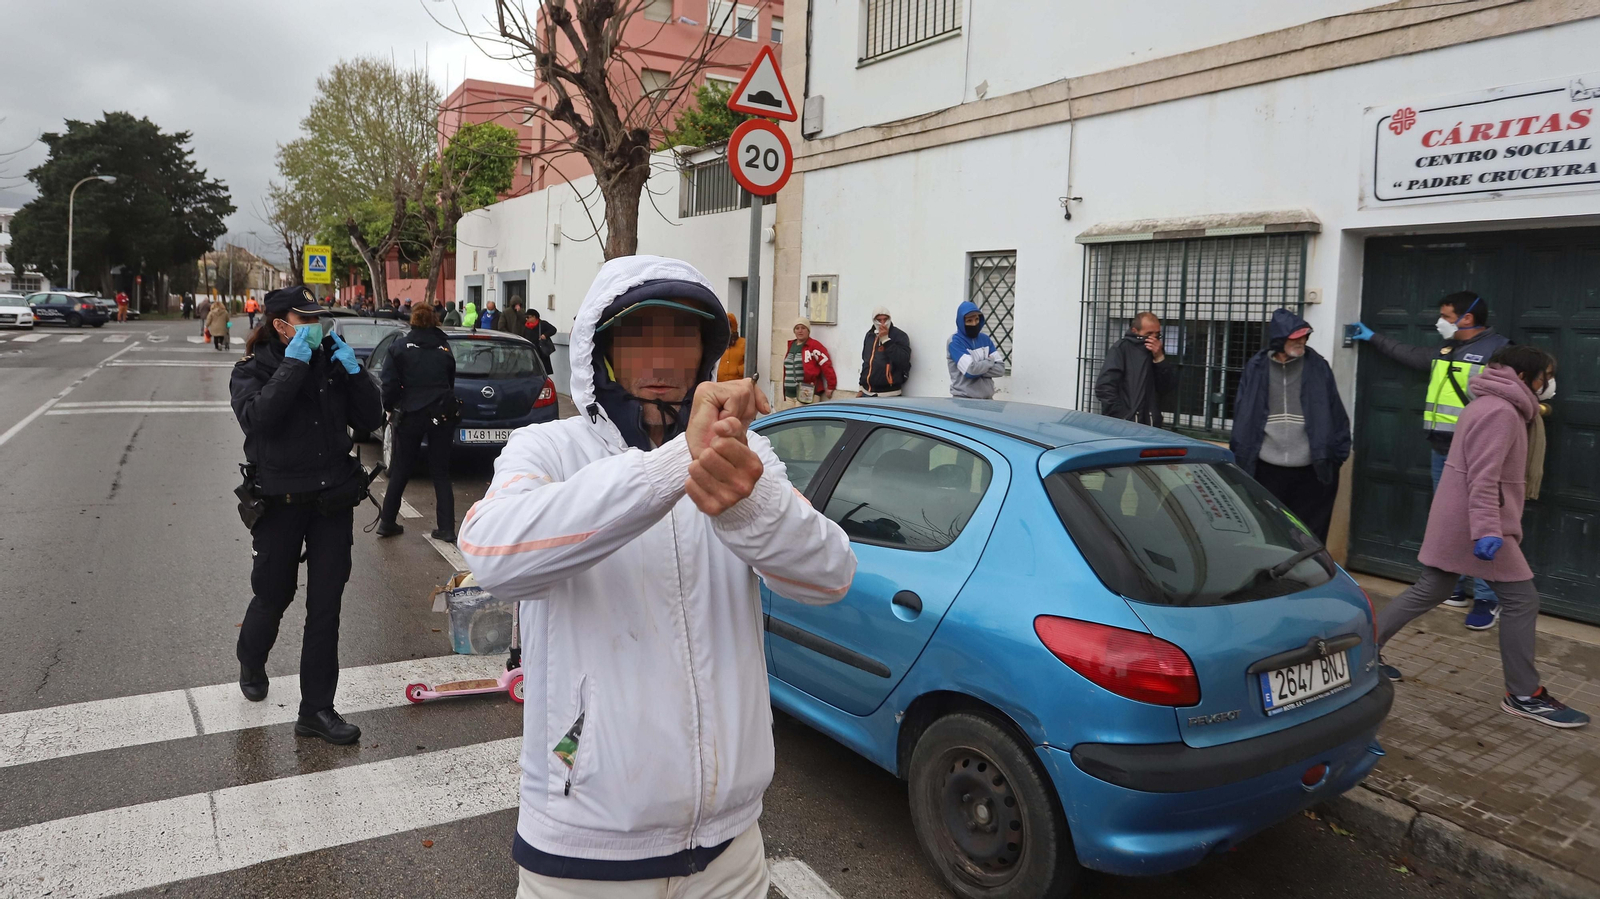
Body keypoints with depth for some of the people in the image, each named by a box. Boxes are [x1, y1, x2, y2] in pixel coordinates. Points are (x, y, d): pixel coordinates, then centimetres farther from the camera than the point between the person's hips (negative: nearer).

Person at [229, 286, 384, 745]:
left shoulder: (331, 363, 4)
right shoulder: (253, 370, -4)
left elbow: (371, 420, -1)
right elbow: (257, 417, -26)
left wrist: (353, 370, -12)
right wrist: (293, 364, -24)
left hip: (333, 500, 2)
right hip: (280, 501, -2)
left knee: (326, 606, 3)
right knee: (273, 596, 12)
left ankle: (317, 709, 11)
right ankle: (251, 663, 47)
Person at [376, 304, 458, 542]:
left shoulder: (399, 347, -2)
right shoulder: (444, 348, 6)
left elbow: (390, 384, -7)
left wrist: (390, 409, 7)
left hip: (410, 415, -1)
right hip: (442, 415, 1)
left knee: (400, 471, 13)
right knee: (441, 473, 8)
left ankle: (387, 522, 22)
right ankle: (446, 528, 5)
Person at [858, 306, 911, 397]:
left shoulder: (899, 336, -6)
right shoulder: (869, 335, 12)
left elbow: (903, 361, -21)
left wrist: (886, 339, -20)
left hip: (888, 395, -6)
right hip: (867, 393, 6)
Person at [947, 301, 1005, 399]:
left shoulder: (985, 339, 9)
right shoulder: (955, 341, -9)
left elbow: (1000, 368, 1)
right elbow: (970, 369, -21)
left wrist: (978, 370, -14)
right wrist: (990, 361, -3)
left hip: (987, 397, 5)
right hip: (963, 398, -5)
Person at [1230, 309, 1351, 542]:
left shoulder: (1317, 366, 1)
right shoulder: (1257, 367, 2)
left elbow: (1335, 412, 2)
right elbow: (1242, 414, 6)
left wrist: (1338, 453, 0)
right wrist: (1239, 455, 6)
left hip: (1310, 470, -1)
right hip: (1266, 469, 1)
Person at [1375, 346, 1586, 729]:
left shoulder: (1489, 405, 17)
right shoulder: (1501, 411, -16)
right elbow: (1483, 478, -25)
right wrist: (1487, 529, -31)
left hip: (1454, 520, 11)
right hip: (1470, 521, -11)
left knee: (1430, 590, 15)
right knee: (1522, 600, -2)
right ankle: (1524, 696, 7)